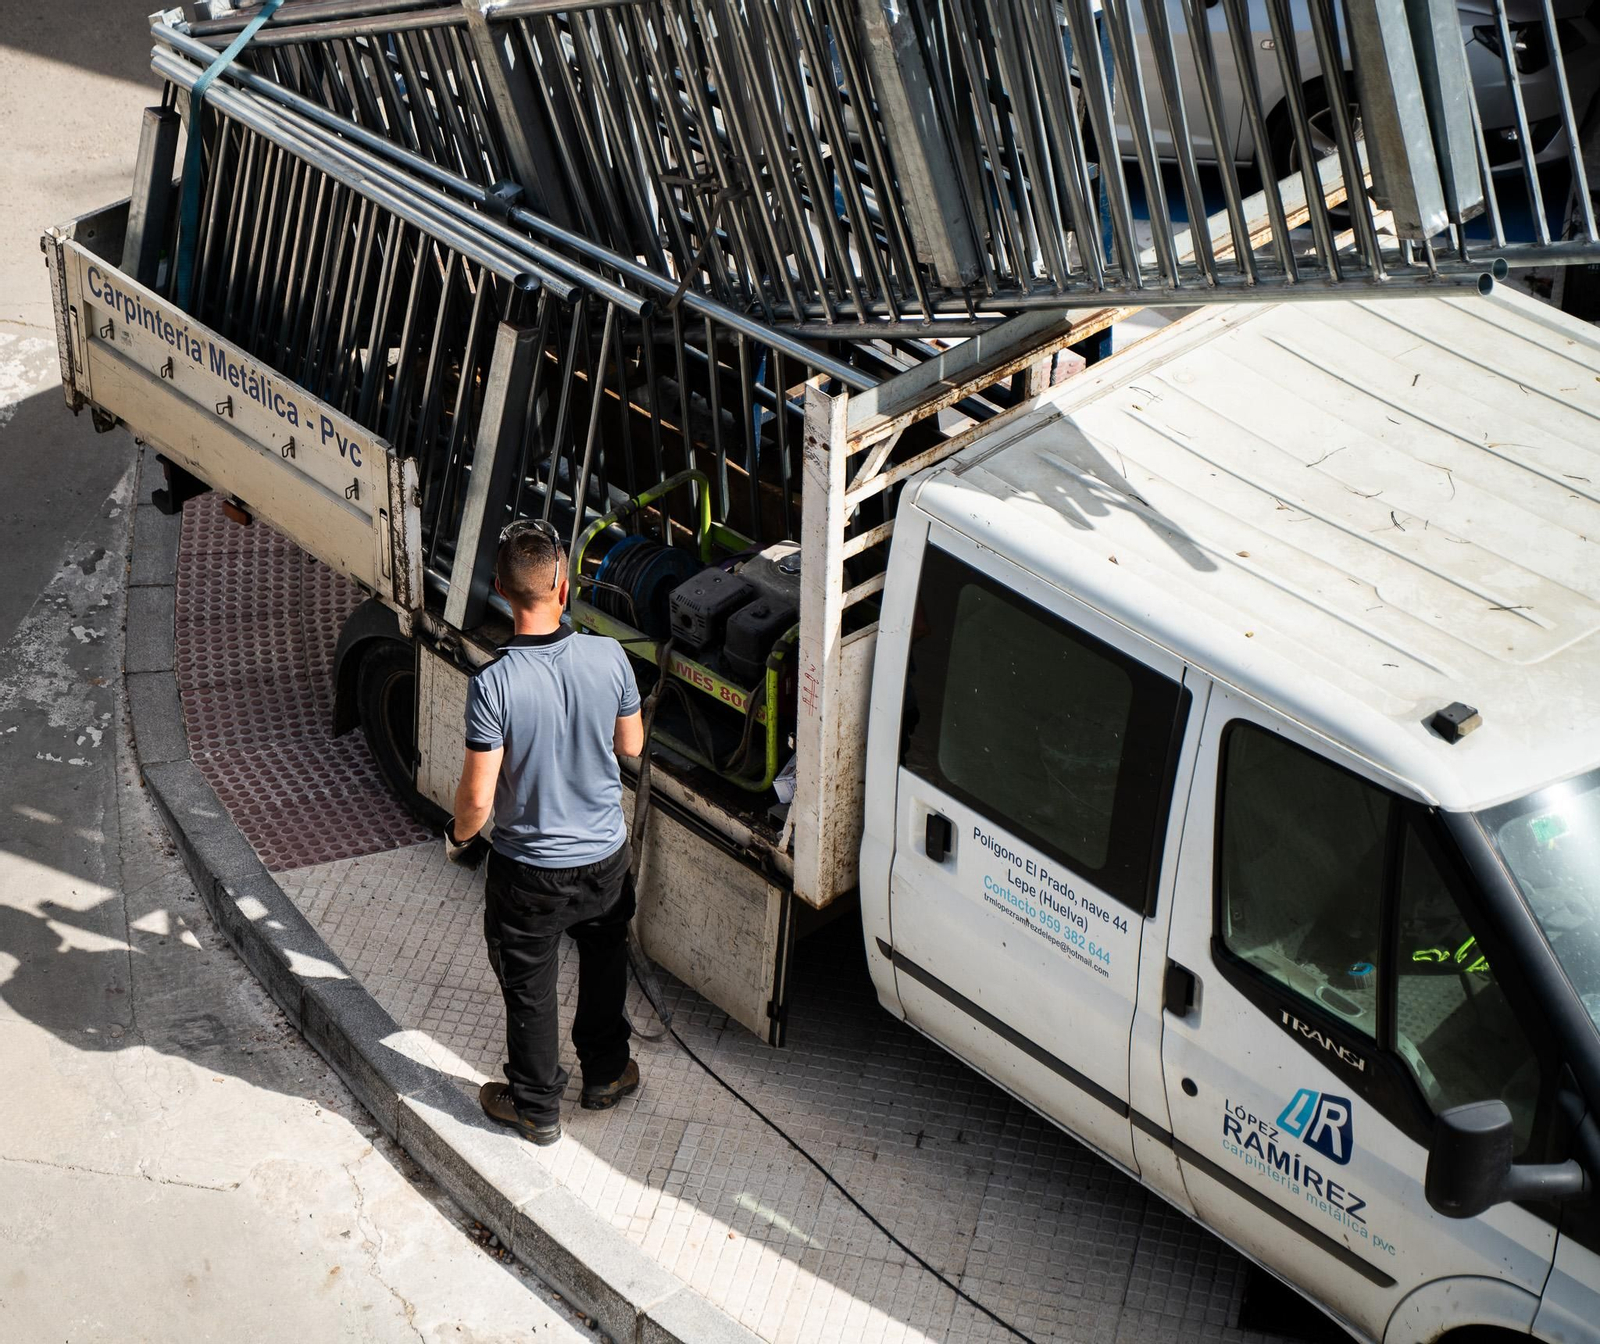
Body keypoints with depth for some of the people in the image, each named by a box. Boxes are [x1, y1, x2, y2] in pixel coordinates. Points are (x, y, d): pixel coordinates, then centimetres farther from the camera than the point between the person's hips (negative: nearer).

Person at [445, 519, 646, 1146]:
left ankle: (536, 1106, 35)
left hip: (529, 870, -3)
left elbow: (479, 796, -21)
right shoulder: (609, 657, -18)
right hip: (606, 857, 3)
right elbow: (631, 745, -1)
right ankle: (606, 1073, 47)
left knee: (529, 989, 18)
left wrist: (459, 835, 0)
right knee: (604, 966, 28)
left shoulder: (494, 683, -28)